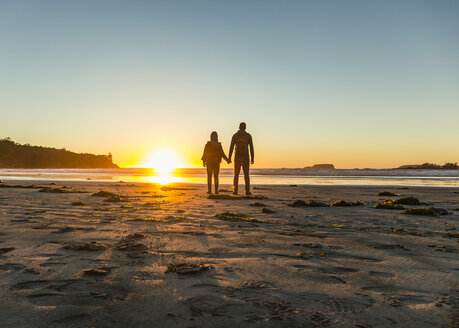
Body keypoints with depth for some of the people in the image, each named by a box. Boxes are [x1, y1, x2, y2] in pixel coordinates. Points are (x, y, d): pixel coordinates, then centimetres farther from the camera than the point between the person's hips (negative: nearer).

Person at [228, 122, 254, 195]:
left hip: (237, 157, 1)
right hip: (245, 157, 0)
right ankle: (247, 191, -9)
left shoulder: (235, 135, 2)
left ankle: (235, 190, 6)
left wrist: (229, 158, -2)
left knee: (236, 174, 9)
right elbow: (251, 148, -2)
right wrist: (252, 159, 2)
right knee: (246, 174, 0)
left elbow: (231, 147, -4)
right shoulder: (248, 136, 2)